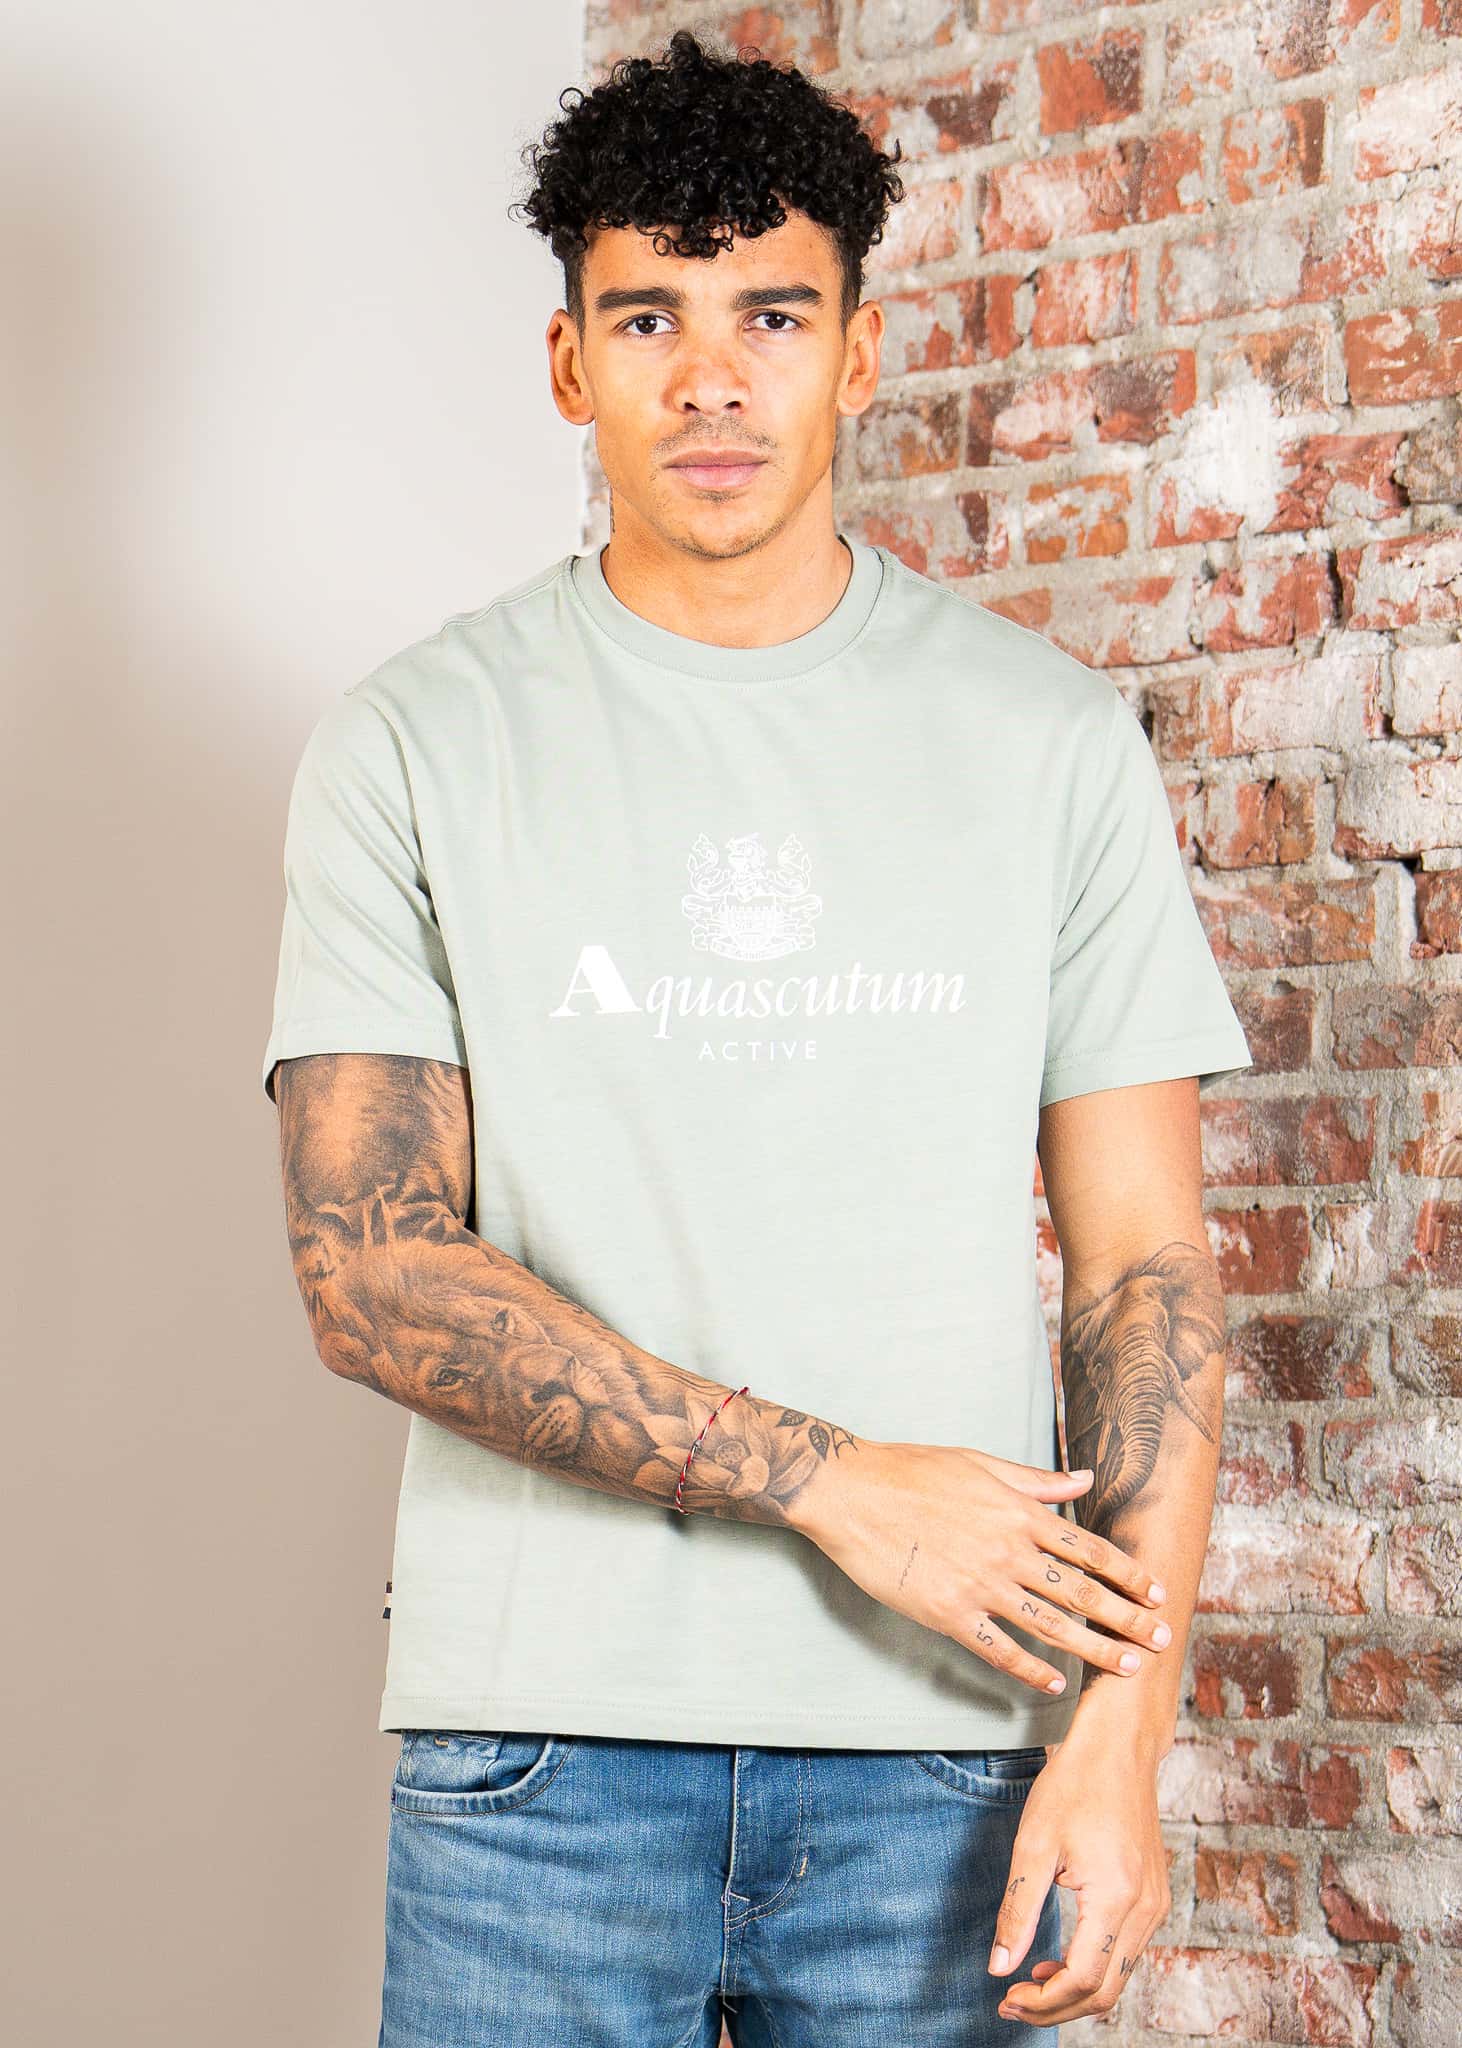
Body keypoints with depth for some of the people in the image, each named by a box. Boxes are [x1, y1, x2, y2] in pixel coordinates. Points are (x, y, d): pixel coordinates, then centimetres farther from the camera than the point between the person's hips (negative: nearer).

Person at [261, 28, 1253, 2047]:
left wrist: (1124, 1726, -6)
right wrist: (836, 1481, -12)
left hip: (936, 1741, 1)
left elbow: (1145, 1265, 3)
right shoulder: (419, 743, 1)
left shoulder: (1053, 740, 5)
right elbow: (369, 1269, -7)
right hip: (537, 1739, -1)